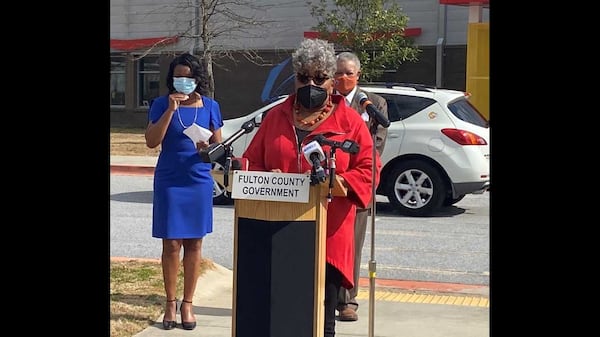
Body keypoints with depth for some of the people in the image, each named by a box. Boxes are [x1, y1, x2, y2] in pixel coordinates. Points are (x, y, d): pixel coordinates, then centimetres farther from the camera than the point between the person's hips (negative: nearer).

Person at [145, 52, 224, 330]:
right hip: (169, 181, -1)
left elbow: (218, 145, 9)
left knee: (194, 243, 6)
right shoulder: (162, 104, -1)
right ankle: (170, 303, 15)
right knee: (171, 244, 2)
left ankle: (187, 303, 17)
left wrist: (207, 147, -14)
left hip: (199, 181, 2)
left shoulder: (210, 106, 4)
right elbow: (151, 141, -10)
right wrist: (170, 109, -18)